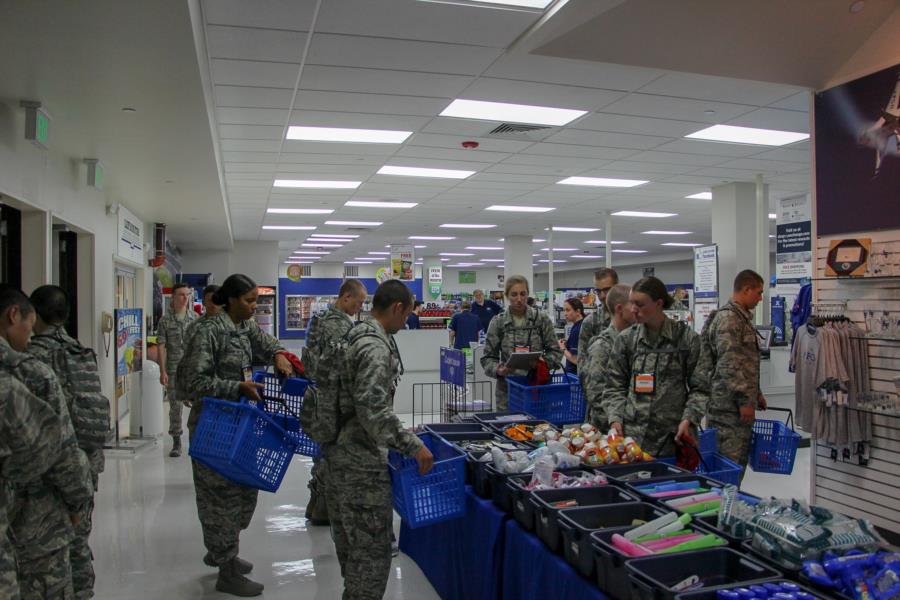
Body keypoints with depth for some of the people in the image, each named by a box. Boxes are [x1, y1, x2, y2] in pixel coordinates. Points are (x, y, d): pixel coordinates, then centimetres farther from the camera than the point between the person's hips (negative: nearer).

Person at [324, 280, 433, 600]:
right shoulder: (376, 346, -21)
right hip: (362, 460, -10)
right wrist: (413, 445, -20)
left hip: (342, 451, 10)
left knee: (352, 542, 22)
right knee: (373, 548, 1)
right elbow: (372, 410, -28)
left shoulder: (358, 335, 10)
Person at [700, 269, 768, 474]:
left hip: (739, 404, 10)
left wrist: (755, 394, 25)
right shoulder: (728, 318, -15)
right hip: (729, 407, -10)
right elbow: (729, 364, -21)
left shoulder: (741, 317, 18)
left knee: (739, 461, 15)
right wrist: (744, 400, -20)